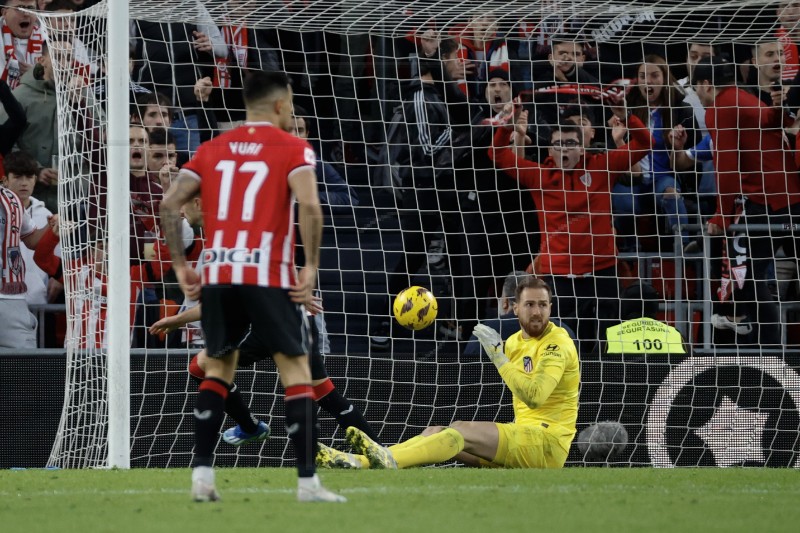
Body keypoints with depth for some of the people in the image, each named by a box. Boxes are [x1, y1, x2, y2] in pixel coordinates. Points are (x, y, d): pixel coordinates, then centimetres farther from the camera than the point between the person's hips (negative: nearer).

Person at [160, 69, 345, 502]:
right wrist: (311, 267, -10)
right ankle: (307, 481, -4)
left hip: (216, 276, 4)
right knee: (296, 372, 2)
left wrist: (180, 266, 9)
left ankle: (202, 475, 10)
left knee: (218, 369, 19)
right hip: (268, 277, -4)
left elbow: (170, 204, 5)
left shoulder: (212, 149, 14)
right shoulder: (294, 149, 1)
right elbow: (308, 206, -16)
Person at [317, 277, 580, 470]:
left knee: (463, 430, -27)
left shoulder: (557, 343, -10)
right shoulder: (515, 342, 16)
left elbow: (534, 396, -24)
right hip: (522, 434, 8)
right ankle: (357, 461, -26)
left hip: (548, 442, -8)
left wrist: (498, 356, -24)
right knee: (436, 432, -9)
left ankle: (390, 461, -48)